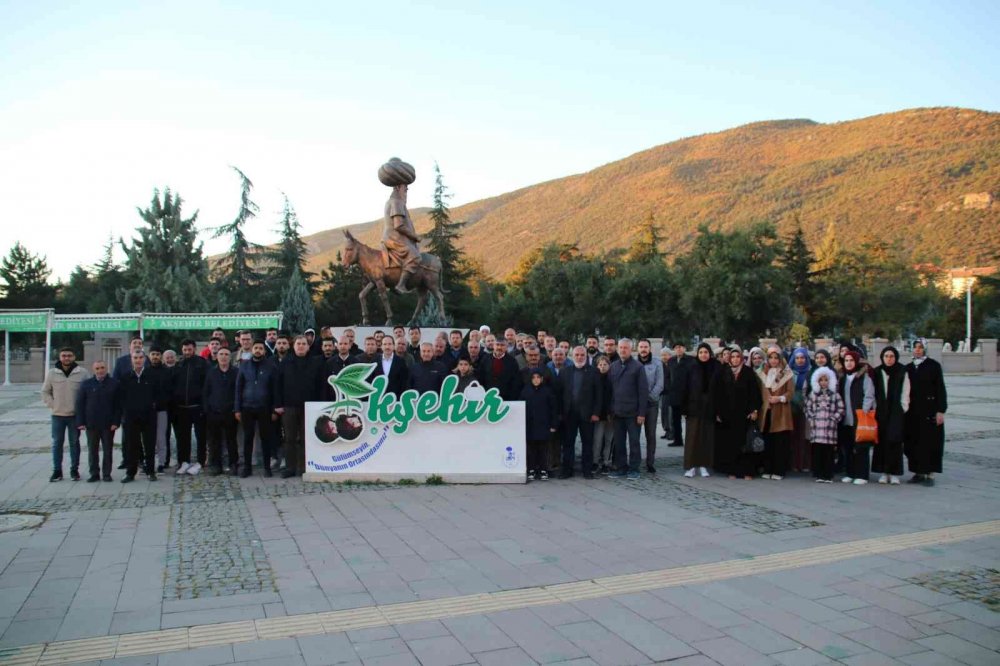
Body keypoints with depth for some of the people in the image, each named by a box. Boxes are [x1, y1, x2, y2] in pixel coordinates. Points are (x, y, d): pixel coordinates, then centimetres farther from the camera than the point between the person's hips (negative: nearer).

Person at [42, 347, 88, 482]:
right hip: (57, 415, 1)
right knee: (57, 443, 6)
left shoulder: (82, 373, -4)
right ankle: (57, 471, 14)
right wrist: (53, 405, -3)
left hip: (75, 415, -1)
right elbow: (45, 392, 7)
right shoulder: (52, 373, -1)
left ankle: (74, 470, 16)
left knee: (74, 443, 8)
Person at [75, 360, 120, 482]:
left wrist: (116, 422, -9)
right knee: (92, 450, 8)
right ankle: (94, 473, 16)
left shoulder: (114, 383, -1)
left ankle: (107, 473, 15)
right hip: (91, 424, 1)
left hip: (108, 424, -1)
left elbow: (118, 405, -1)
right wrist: (80, 422, -4)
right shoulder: (86, 384, 3)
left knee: (107, 450, 6)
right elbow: (80, 403, 3)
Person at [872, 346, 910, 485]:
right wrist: (874, 409, 2)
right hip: (881, 412, 2)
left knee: (894, 441, -7)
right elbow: (873, 393, 8)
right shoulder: (877, 373, 8)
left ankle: (894, 473, 0)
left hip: (897, 412, -2)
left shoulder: (902, 373, 2)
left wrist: (903, 409, -5)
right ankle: (884, 472, 9)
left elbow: (905, 394, 1)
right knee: (881, 441, 2)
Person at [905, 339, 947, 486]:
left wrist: (941, 411, -11)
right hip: (913, 412, 5)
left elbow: (940, 389, -6)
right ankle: (918, 473, 13)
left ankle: (930, 474, 1)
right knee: (913, 443, 5)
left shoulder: (934, 365, -3)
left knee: (930, 442, -3)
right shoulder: (908, 368, 11)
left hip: (930, 411, -5)